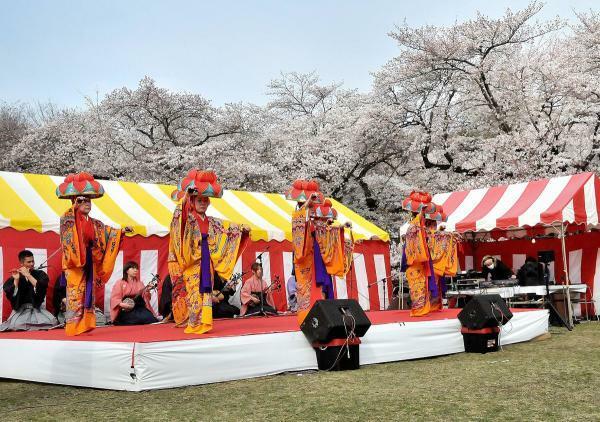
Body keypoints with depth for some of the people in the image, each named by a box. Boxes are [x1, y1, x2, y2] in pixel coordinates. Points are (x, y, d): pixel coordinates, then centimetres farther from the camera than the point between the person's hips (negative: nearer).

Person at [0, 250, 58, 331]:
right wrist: (16, 280, -17)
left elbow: (40, 288, -14)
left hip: (37, 309, 1)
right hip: (20, 310, -1)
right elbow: (11, 296, -8)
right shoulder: (13, 277, 5)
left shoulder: (40, 274, 5)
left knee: (52, 323, -26)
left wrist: (28, 275, -16)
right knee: (15, 326, -32)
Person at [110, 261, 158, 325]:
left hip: (140, 308, 5)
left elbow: (145, 298, 11)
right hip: (127, 310, -4)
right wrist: (122, 304, -20)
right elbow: (114, 298, -3)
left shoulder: (139, 283, 19)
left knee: (152, 319, -26)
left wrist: (147, 291, -8)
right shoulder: (120, 283, 5)